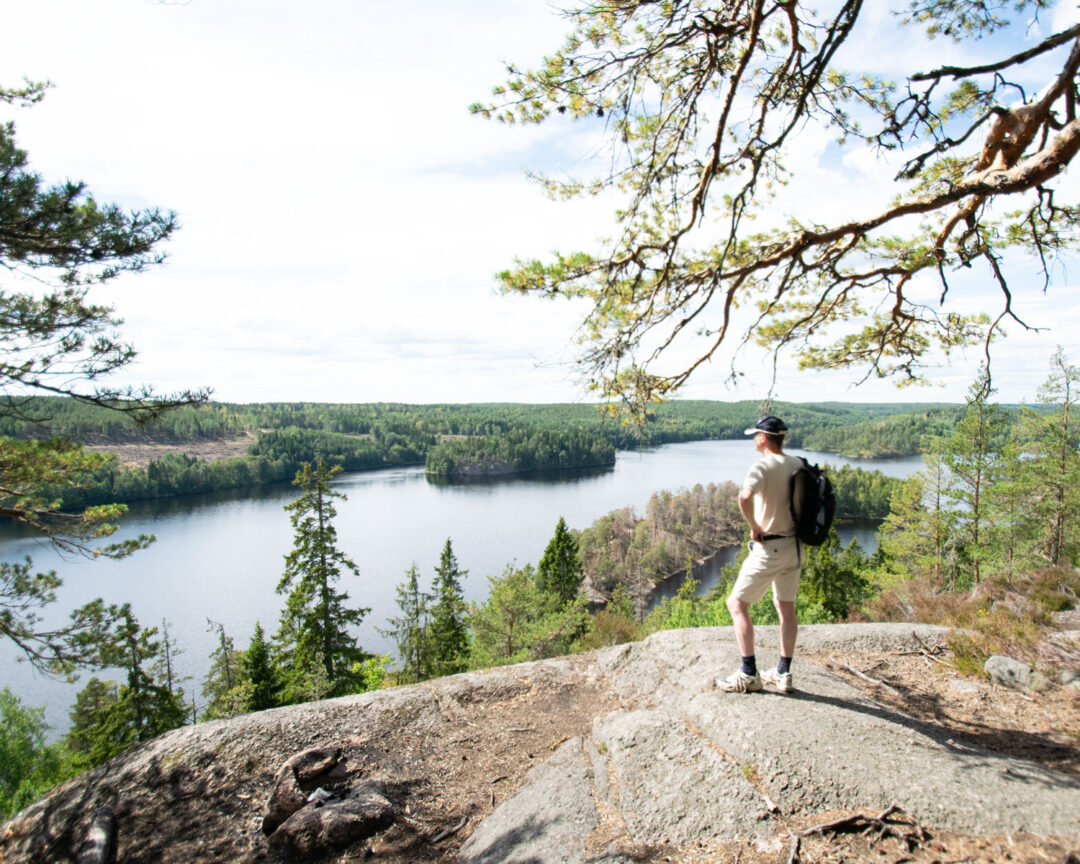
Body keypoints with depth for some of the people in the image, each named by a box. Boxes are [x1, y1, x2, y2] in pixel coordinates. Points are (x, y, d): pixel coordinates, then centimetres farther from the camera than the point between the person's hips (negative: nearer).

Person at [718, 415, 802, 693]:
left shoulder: (762, 466, -17)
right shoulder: (799, 466, 7)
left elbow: (745, 497, -36)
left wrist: (754, 526, -21)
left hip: (769, 548, -8)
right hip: (795, 546, 8)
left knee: (737, 604, 3)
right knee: (786, 608, 17)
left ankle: (748, 675, 4)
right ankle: (783, 674, 25)